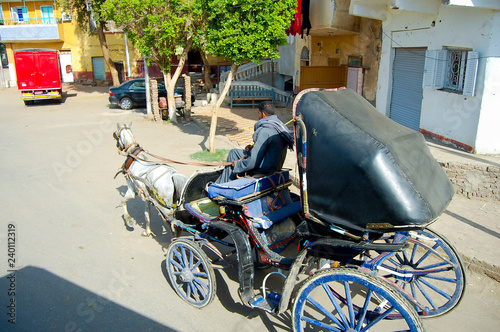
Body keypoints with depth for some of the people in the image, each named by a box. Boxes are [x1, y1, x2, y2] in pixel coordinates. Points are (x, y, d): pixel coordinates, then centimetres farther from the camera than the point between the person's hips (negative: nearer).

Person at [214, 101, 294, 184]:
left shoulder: (265, 131, -25)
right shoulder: (278, 126, 6)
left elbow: (253, 162, -25)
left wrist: (237, 164, -7)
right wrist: (253, 147, 7)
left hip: (264, 171, -10)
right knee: (233, 152, 20)